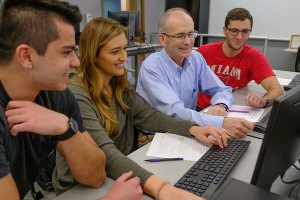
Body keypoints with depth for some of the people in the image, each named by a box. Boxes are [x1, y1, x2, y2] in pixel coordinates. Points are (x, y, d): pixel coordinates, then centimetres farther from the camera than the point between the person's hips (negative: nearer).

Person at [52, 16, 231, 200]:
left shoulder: (120, 84, 0)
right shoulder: (76, 97, -24)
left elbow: (147, 115, -2)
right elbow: (105, 153, -34)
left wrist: (194, 129, -15)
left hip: (120, 176, 6)